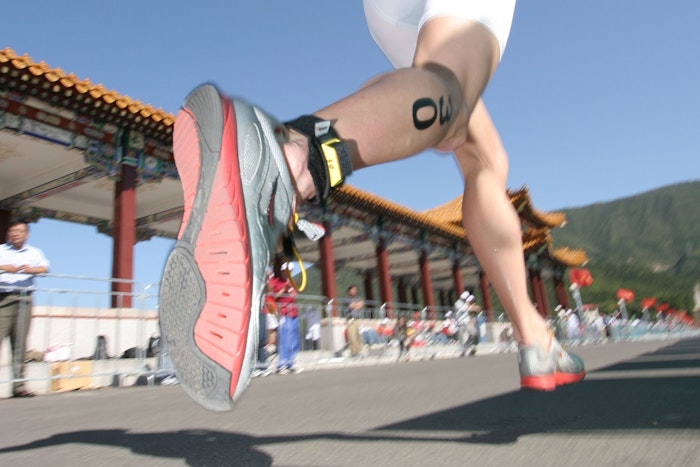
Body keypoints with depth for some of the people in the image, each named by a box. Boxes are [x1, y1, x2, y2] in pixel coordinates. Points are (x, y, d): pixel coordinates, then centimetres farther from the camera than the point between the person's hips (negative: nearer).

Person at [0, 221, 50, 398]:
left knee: (20, 344, 3)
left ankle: (18, 386, 7)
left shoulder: (34, 252, 18)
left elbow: (44, 267, 0)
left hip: (24, 299, 2)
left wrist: (31, 270, -20)